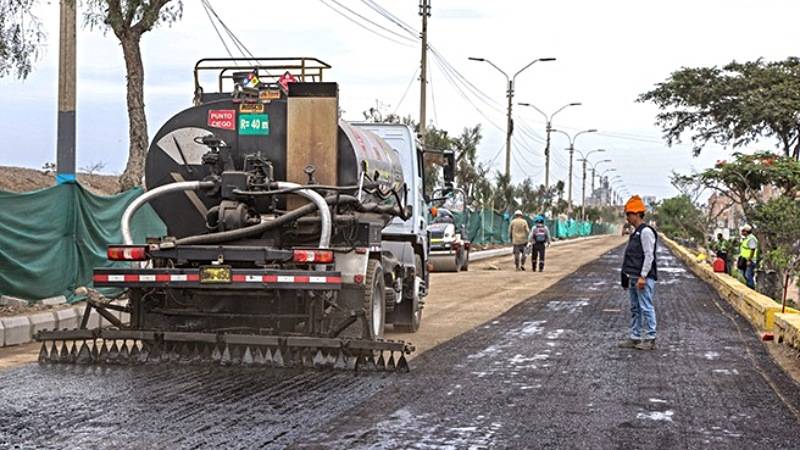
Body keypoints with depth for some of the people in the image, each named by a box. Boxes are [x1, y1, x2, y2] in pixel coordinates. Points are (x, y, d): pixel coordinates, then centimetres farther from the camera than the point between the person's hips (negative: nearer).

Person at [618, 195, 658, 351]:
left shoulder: (646, 232, -14)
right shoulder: (636, 232, 16)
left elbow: (649, 256, -18)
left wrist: (643, 277, -21)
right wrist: (629, 277, 20)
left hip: (644, 278, -10)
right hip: (634, 277, 10)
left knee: (646, 308, -5)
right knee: (635, 308, 13)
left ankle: (650, 339, 0)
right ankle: (635, 338, 19)